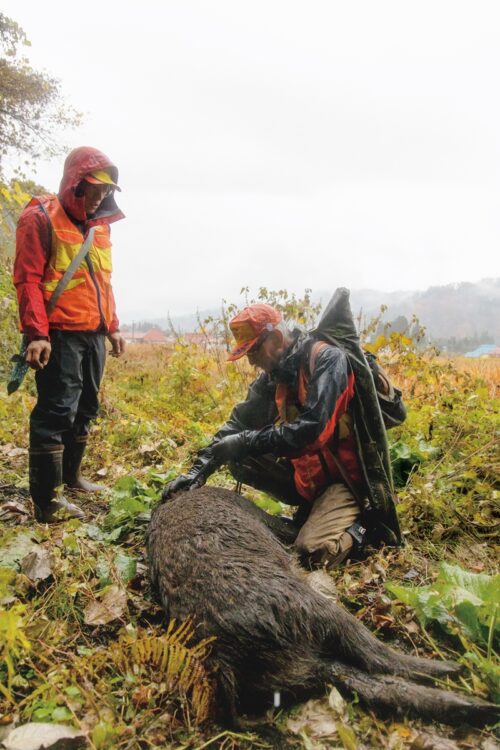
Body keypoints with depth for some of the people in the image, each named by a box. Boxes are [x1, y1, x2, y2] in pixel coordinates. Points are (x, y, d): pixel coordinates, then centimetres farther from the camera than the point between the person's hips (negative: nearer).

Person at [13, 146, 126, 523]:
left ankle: (71, 476, 28)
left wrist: (112, 326, 20)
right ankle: (47, 500, -2)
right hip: (60, 335, -7)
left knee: (85, 409, 13)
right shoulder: (41, 218, -4)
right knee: (57, 412, -9)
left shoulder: (99, 225, 18)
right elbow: (28, 279, -10)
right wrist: (36, 333, -19)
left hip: (94, 334, 8)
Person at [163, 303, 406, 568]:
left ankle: (356, 518, 6)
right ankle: (313, 507, 8)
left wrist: (246, 442, -28)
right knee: (239, 462, -3)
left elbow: (311, 428, -33)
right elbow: (239, 423, 2)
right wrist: (199, 470, -9)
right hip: (306, 469, 8)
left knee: (313, 550, -26)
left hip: (346, 474, -7)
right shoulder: (274, 374, 1)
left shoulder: (327, 359, -21)